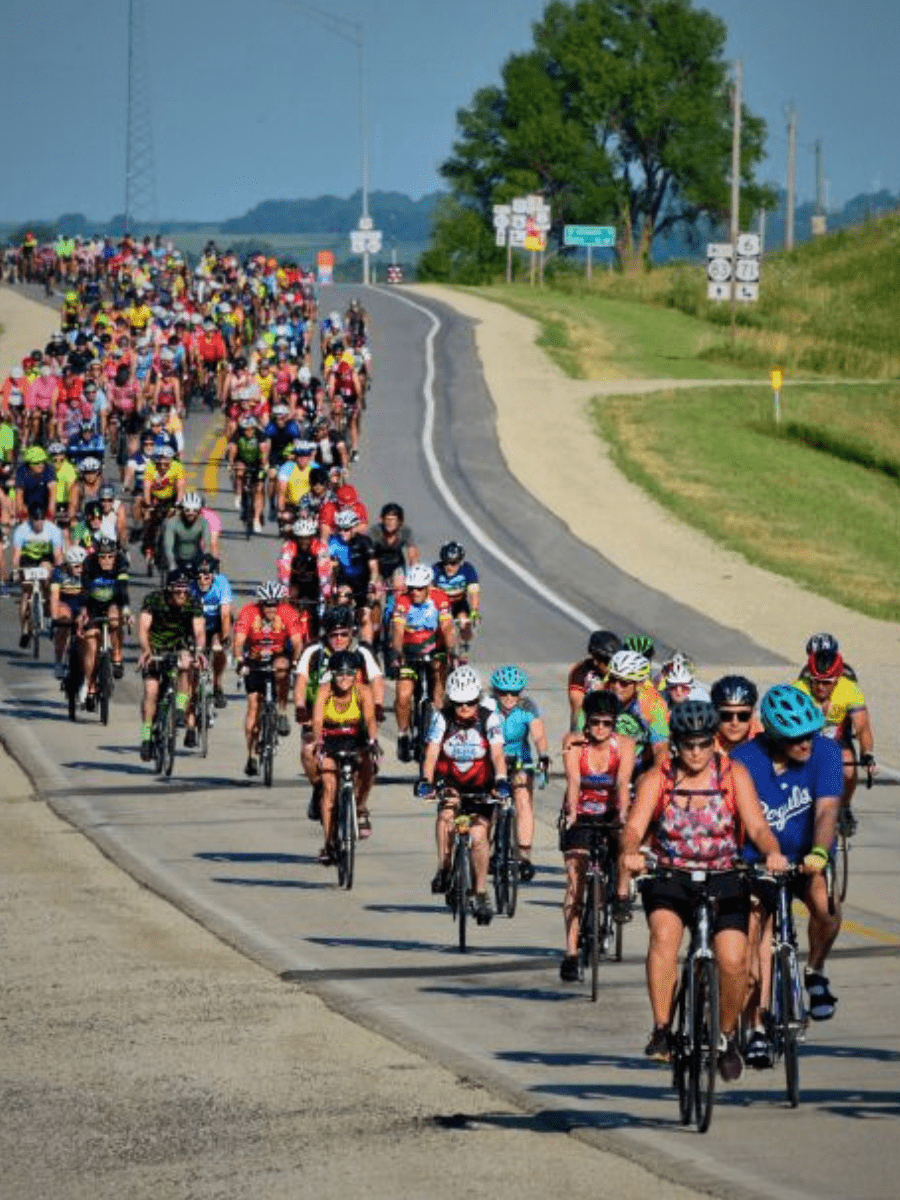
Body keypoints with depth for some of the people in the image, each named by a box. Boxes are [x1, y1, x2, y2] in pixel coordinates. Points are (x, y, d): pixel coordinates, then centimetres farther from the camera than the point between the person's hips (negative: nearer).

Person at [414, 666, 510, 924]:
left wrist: (501, 781, -41)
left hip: (481, 787, -1)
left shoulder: (489, 719, -15)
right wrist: (425, 781, -39)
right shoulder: (442, 718, -13)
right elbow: (432, 752, -22)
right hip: (451, 784, 1)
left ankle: (481, 894, 1)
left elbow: (497, 754, -24)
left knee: (479, 835, -12)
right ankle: (443, 869, -16)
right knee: (446, 813, -30)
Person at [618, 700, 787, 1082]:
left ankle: (727, 1034, 11)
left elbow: (757, 825, -12)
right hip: (670, 877, 0)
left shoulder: (733, 775, -2)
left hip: (724, 879, 0)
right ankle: (661, 1030, -26)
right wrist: (630, 853, -40)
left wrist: (772, 853, -34)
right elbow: (634, 826, -17)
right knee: (664, 933, -32)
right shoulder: (657, 778, -4)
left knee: (732, 960, -17)